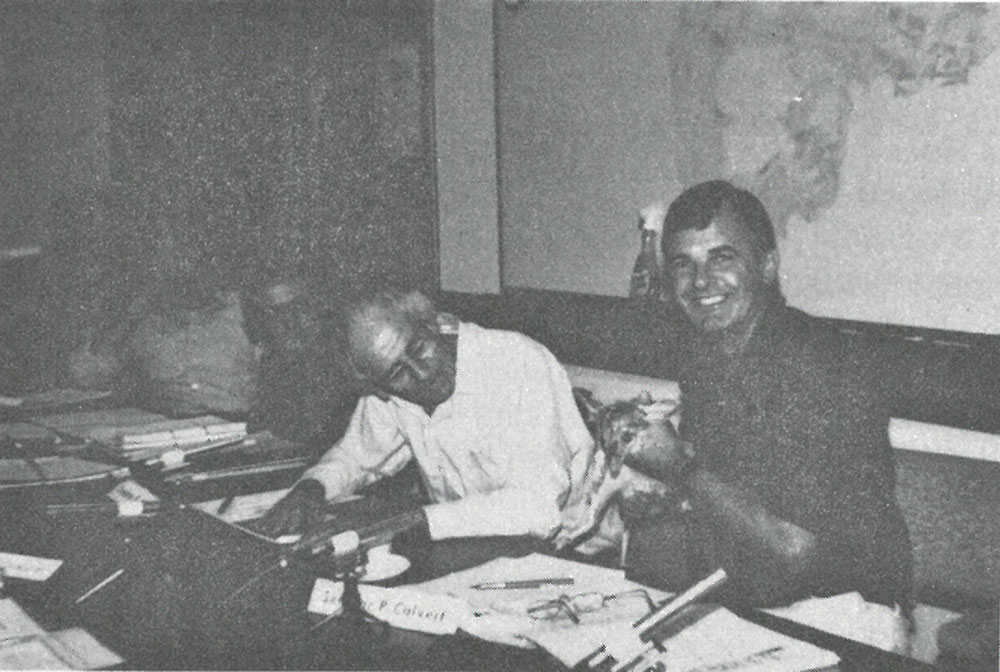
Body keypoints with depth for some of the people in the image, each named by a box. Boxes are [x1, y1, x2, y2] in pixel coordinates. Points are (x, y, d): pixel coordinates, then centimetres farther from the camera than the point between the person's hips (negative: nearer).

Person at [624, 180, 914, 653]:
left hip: (834, 610, -7)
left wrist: (681, 467, -19)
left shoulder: (819, 364, -21)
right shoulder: (701, 355, 5)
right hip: (736, 600, 7)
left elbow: (796, 551, -25)